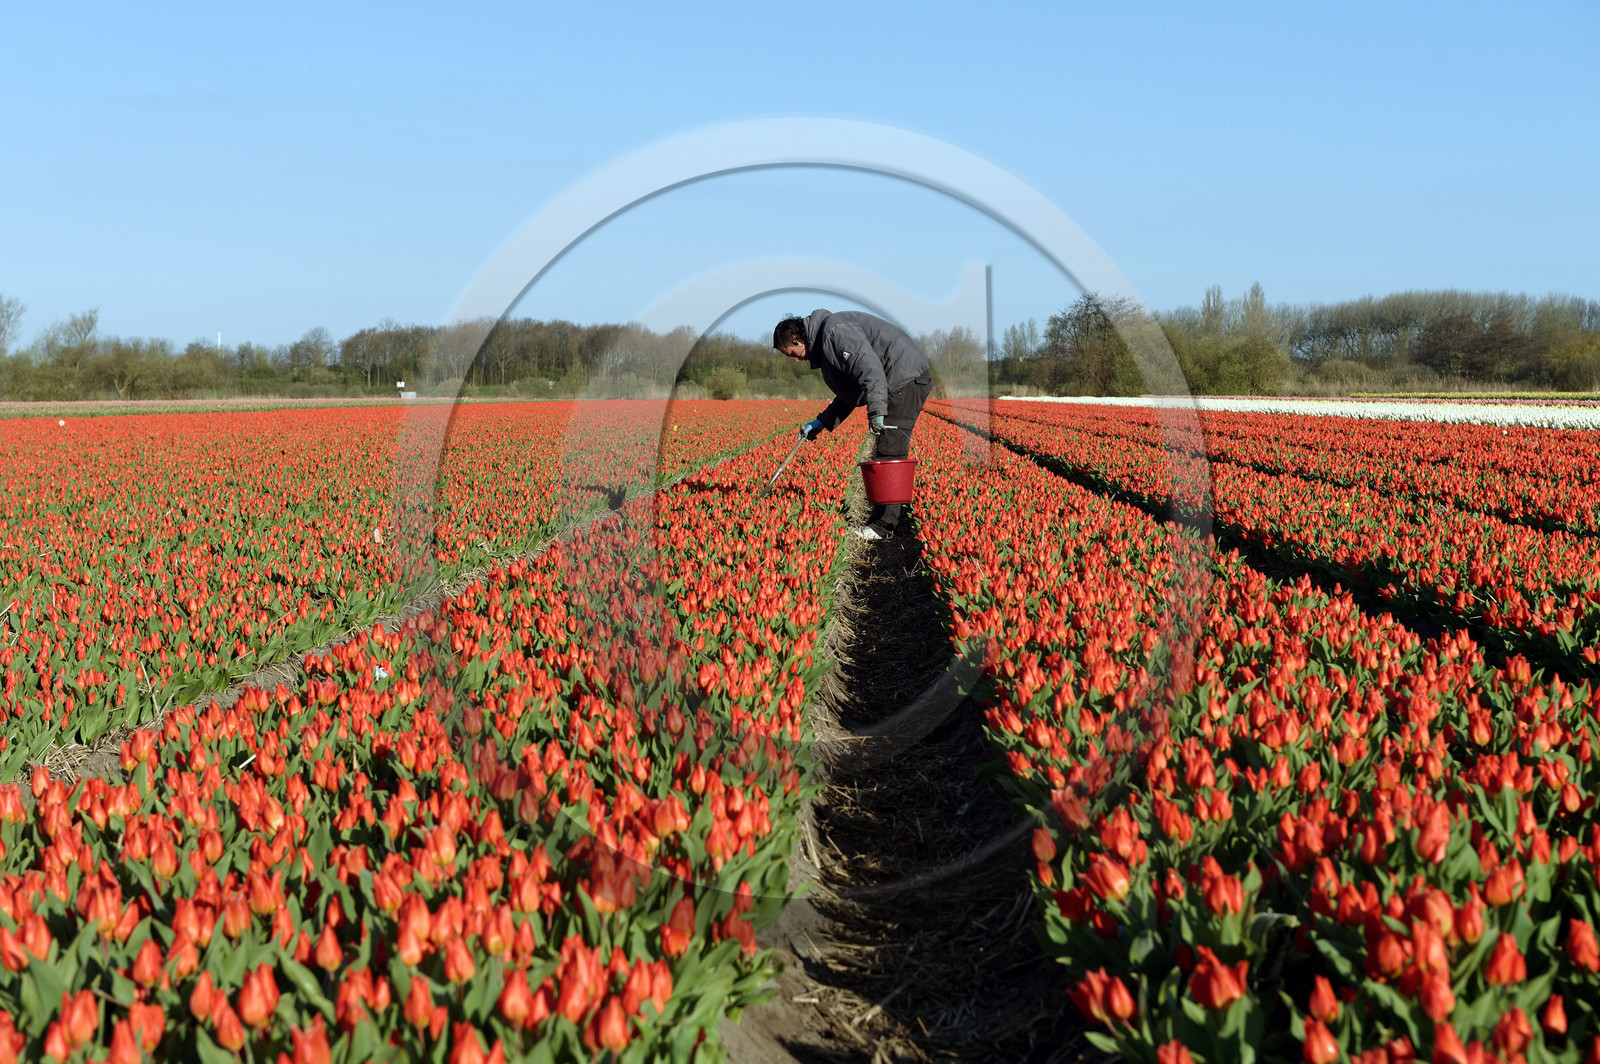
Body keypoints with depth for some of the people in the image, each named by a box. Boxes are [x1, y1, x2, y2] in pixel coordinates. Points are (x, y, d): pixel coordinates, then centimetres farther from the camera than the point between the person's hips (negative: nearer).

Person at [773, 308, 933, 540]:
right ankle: (886, 519, 13)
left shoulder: (835, 330, -14)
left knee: (890, 454, -12)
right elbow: (850, 394, 26)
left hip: (906, 378, -11)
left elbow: (869, 366, -27)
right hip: (901, 382, 11)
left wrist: (876, 409, -34)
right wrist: (822, 422, 19)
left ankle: (883, 526, -12)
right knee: (888, 454, 11)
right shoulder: (825, 344, 21)